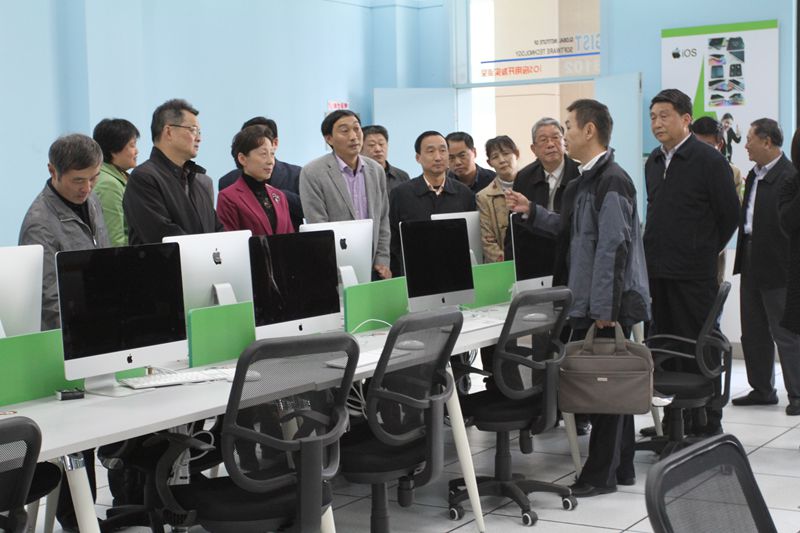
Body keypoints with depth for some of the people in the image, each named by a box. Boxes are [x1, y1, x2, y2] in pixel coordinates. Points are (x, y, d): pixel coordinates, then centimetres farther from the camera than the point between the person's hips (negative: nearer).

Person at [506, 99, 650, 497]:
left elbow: (614, 247, -22)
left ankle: (601, 474, 8)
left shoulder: (611, 181, -18)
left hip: (609, 303, -10)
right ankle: (620, 467, 25)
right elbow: (571, 230, 20)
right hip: (590, 302, 10)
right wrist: (531, 212, 11)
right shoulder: (586, 180, 13)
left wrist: (605, 307, -22)